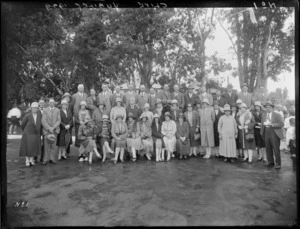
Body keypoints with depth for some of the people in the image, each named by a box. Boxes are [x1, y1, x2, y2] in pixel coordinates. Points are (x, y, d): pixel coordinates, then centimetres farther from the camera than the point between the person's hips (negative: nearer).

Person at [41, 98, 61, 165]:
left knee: (53, 145, 3)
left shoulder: (57, 110, 7)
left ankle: (52, 159, 11)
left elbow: (59, 120, 0)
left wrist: (53, 127, -11)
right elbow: (43, 121, -3)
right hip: (46, 130, -1)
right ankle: (45, 160, 4)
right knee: (46, 145, -2)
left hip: (55, 130, 1)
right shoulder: (45, 110, 4)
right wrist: (49, 128, -13)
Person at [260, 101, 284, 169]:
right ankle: (270, 162, 19)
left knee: (276, 149, -4)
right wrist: (264, 124, 2)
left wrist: (271, 124, -18)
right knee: (268, 148, 7)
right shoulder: (264, 115, 14)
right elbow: (262, 124, 22)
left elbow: (281, 124, -10)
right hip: (266, 133, 5)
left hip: (274, 133, -5)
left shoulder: (277, 115, -1)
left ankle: (278, 163, 7)